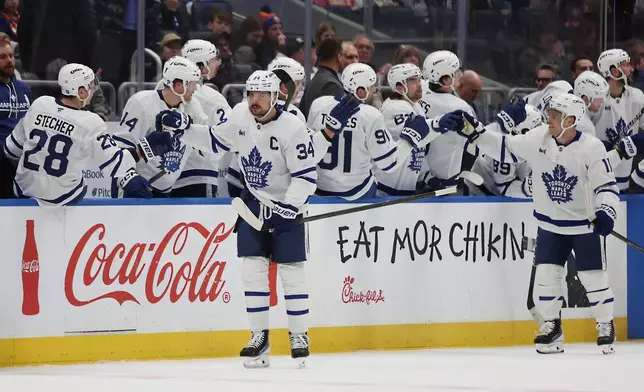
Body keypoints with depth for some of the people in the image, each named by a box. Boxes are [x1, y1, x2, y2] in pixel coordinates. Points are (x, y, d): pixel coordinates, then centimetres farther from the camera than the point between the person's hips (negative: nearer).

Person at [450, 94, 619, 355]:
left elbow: (607, 186, -19)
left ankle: (606, 327, 15)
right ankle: (552, 328, 14)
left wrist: (605, 213, -35)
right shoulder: (538, 139, -9)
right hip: (551, 224, 4)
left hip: (586, 225, -4)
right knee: (546, 275, -1)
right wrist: (473, 130, -8)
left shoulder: (591, 148, -21)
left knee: (594, 277, -3)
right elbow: (504, 147, 0)